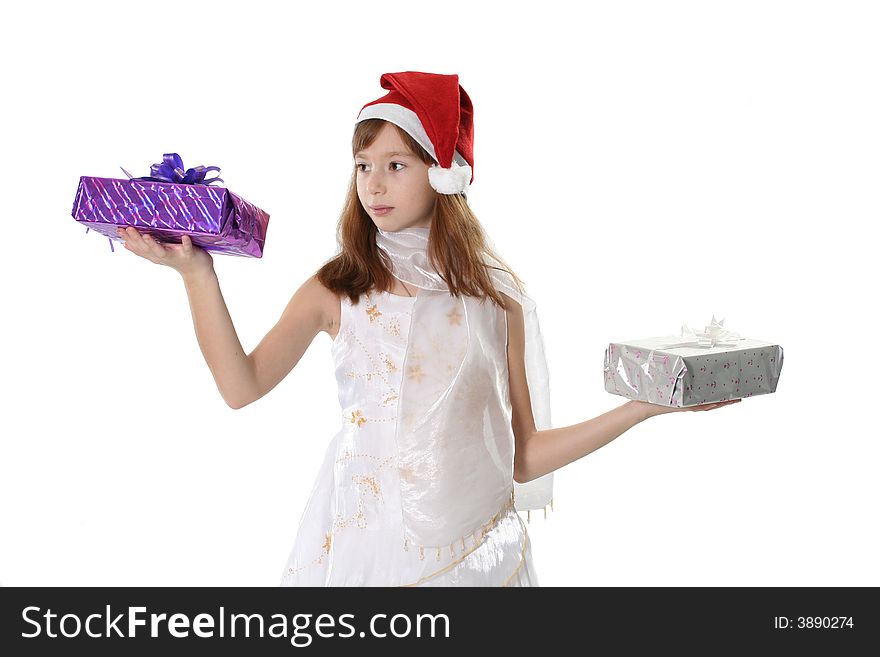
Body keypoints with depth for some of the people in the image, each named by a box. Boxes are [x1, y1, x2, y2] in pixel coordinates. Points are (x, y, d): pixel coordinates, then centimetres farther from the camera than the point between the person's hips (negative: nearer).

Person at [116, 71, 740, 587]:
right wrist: (197, 272, -19)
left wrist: (648, 405, -6)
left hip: (477, 548, 1)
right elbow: (243, 386, -14)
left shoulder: (498, 296, 0)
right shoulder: (336, 290, -1)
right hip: (364, 541, -1)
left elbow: (524, 458, 0)